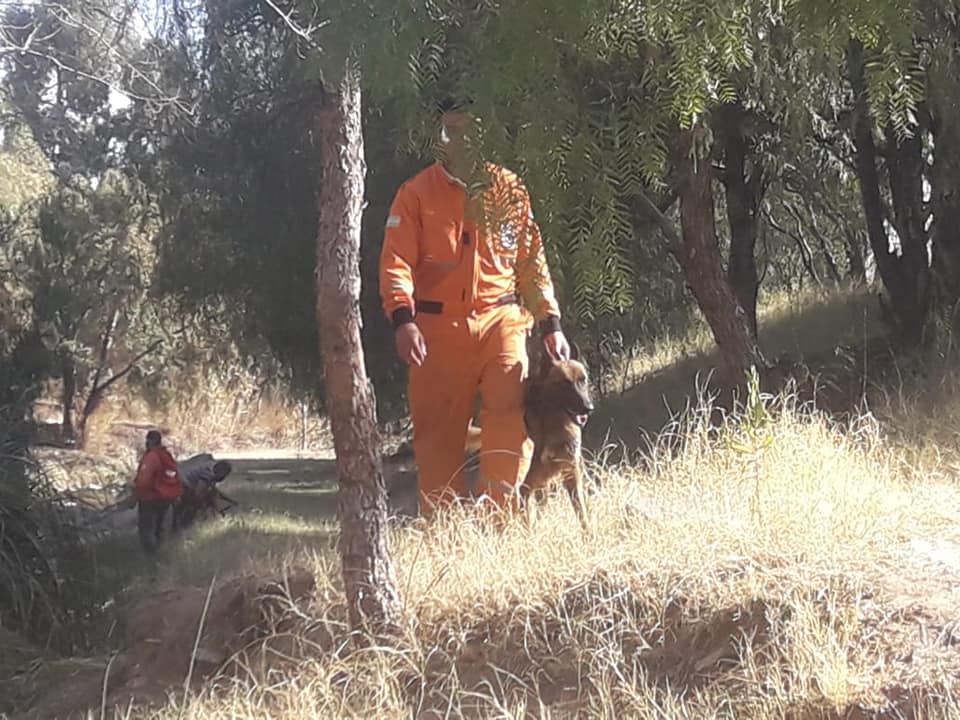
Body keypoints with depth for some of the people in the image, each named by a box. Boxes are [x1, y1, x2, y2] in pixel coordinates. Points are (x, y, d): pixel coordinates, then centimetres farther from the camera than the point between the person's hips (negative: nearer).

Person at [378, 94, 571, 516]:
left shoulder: (509, 190, 10)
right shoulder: (416, 193, 3)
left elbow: (532, 261, 15)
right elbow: (396, 262, -6)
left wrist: (550, 323, 9)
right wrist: (403, 319, -22)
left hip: (500, 321, 1)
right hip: (438, 327, -1)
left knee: (512, 414, -15)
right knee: (437, 432, 2)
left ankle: (499, 515, -5)